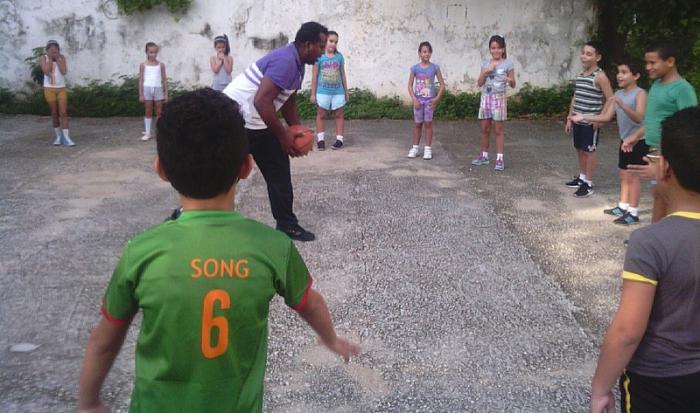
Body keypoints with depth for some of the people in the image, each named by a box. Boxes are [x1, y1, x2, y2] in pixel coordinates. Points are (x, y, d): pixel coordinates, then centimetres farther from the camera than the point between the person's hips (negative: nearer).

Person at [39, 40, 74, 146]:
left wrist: (57, 58, -11)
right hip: (49, 88, -1)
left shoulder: (62, 57, 1)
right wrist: (50, 58, -13)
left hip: (61, 88, 1)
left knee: (63, 113, -5)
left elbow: (64, 71, -11)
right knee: (54, 113, 7)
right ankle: (58, 136, 19)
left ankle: (66, 138, -7)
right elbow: (47, 72, -17)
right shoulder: (43, 57, -3)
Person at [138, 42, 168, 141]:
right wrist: (141, 94, -2)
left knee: (159, 112, 3)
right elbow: (141, 80, 2)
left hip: (158, 88, 1)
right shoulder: (143, 65, 2)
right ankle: (147, 133, 11)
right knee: (148, 111, 5)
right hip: (147, 89, -1)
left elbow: (164, 79, 6)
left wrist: (166, 93, 1)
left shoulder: (161, 65, 5)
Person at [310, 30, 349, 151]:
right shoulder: (319, 56, -4)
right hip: (323, 91, -2)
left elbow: (343, 75, 10)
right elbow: (315, 76, -2)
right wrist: (313, 93, -4)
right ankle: (320, 139, 10)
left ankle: (339, 139, 12)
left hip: (338, 91, 2)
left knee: (339, 115, 5)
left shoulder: (339, 56, 4)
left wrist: (346, 91, 10)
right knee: (321, 115, 3)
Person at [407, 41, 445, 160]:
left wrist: (437, 98, -10)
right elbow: (410, 85, 0)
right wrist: (414, 99, -10)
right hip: (418, 100, 1)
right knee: (418, 124, 8)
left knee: (428, 124, 2)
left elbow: (442, 85, -1)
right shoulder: (415, 68, -2)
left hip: (430, 100, -1)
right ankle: (415, 147, 17)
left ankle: (428, 149, 8)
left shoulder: (435, 68, -3)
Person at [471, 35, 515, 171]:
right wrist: (486, 71, -11)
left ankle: (500, 158, 1)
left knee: (498, 129, -2)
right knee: (484, 129, 9)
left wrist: (510, 80, -25)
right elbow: (479, 83, 3)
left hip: (498, 98, -4)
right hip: (485, 97, 4)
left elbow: (513, 85, -3)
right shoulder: (485, 63, 7)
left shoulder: (507, 64, -3)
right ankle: (484, 155, 20)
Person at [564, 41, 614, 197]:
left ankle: (588, 184, 10)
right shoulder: (580, 75, 9)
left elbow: (610, 100, -14)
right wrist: (569, 119, 14)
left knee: (589, 151, 2)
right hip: (578, 121, 7)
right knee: (580, 150, 15)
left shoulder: (600, 76, -13)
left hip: (591, 122, -7)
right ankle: (582, 178, 30)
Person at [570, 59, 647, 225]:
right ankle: (622, 207, 26)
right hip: (624, 140, 8)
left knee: (632, 175, -3)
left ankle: (633, 212, 3)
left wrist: (622, 105, -43)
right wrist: (583, 117, -1)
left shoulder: (640, 93, -16)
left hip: (638, 141, -8)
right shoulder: (618, 94, 7)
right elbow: (606, 116, 7)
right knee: (623, 175, 14)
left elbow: (639, 118, -29)